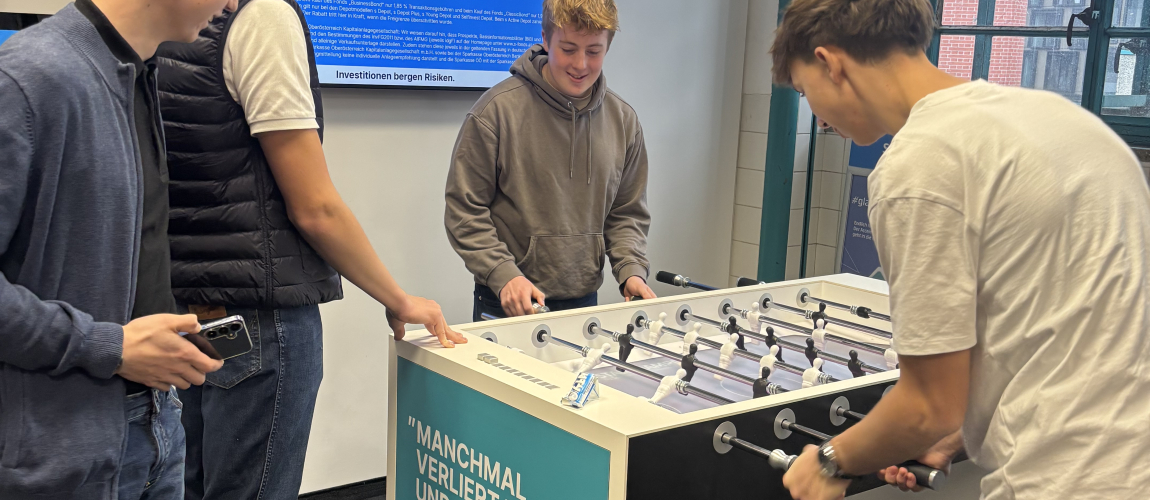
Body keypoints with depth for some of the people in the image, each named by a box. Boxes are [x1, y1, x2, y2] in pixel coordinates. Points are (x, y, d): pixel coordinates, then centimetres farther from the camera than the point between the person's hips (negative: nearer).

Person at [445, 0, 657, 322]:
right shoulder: (498, 109, -10)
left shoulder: (622, 120, 4)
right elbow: (464, 210, -9)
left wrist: (631, 269, -5)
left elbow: (627, 214, 12)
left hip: (584, 300, 4)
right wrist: (503, 274, -20)